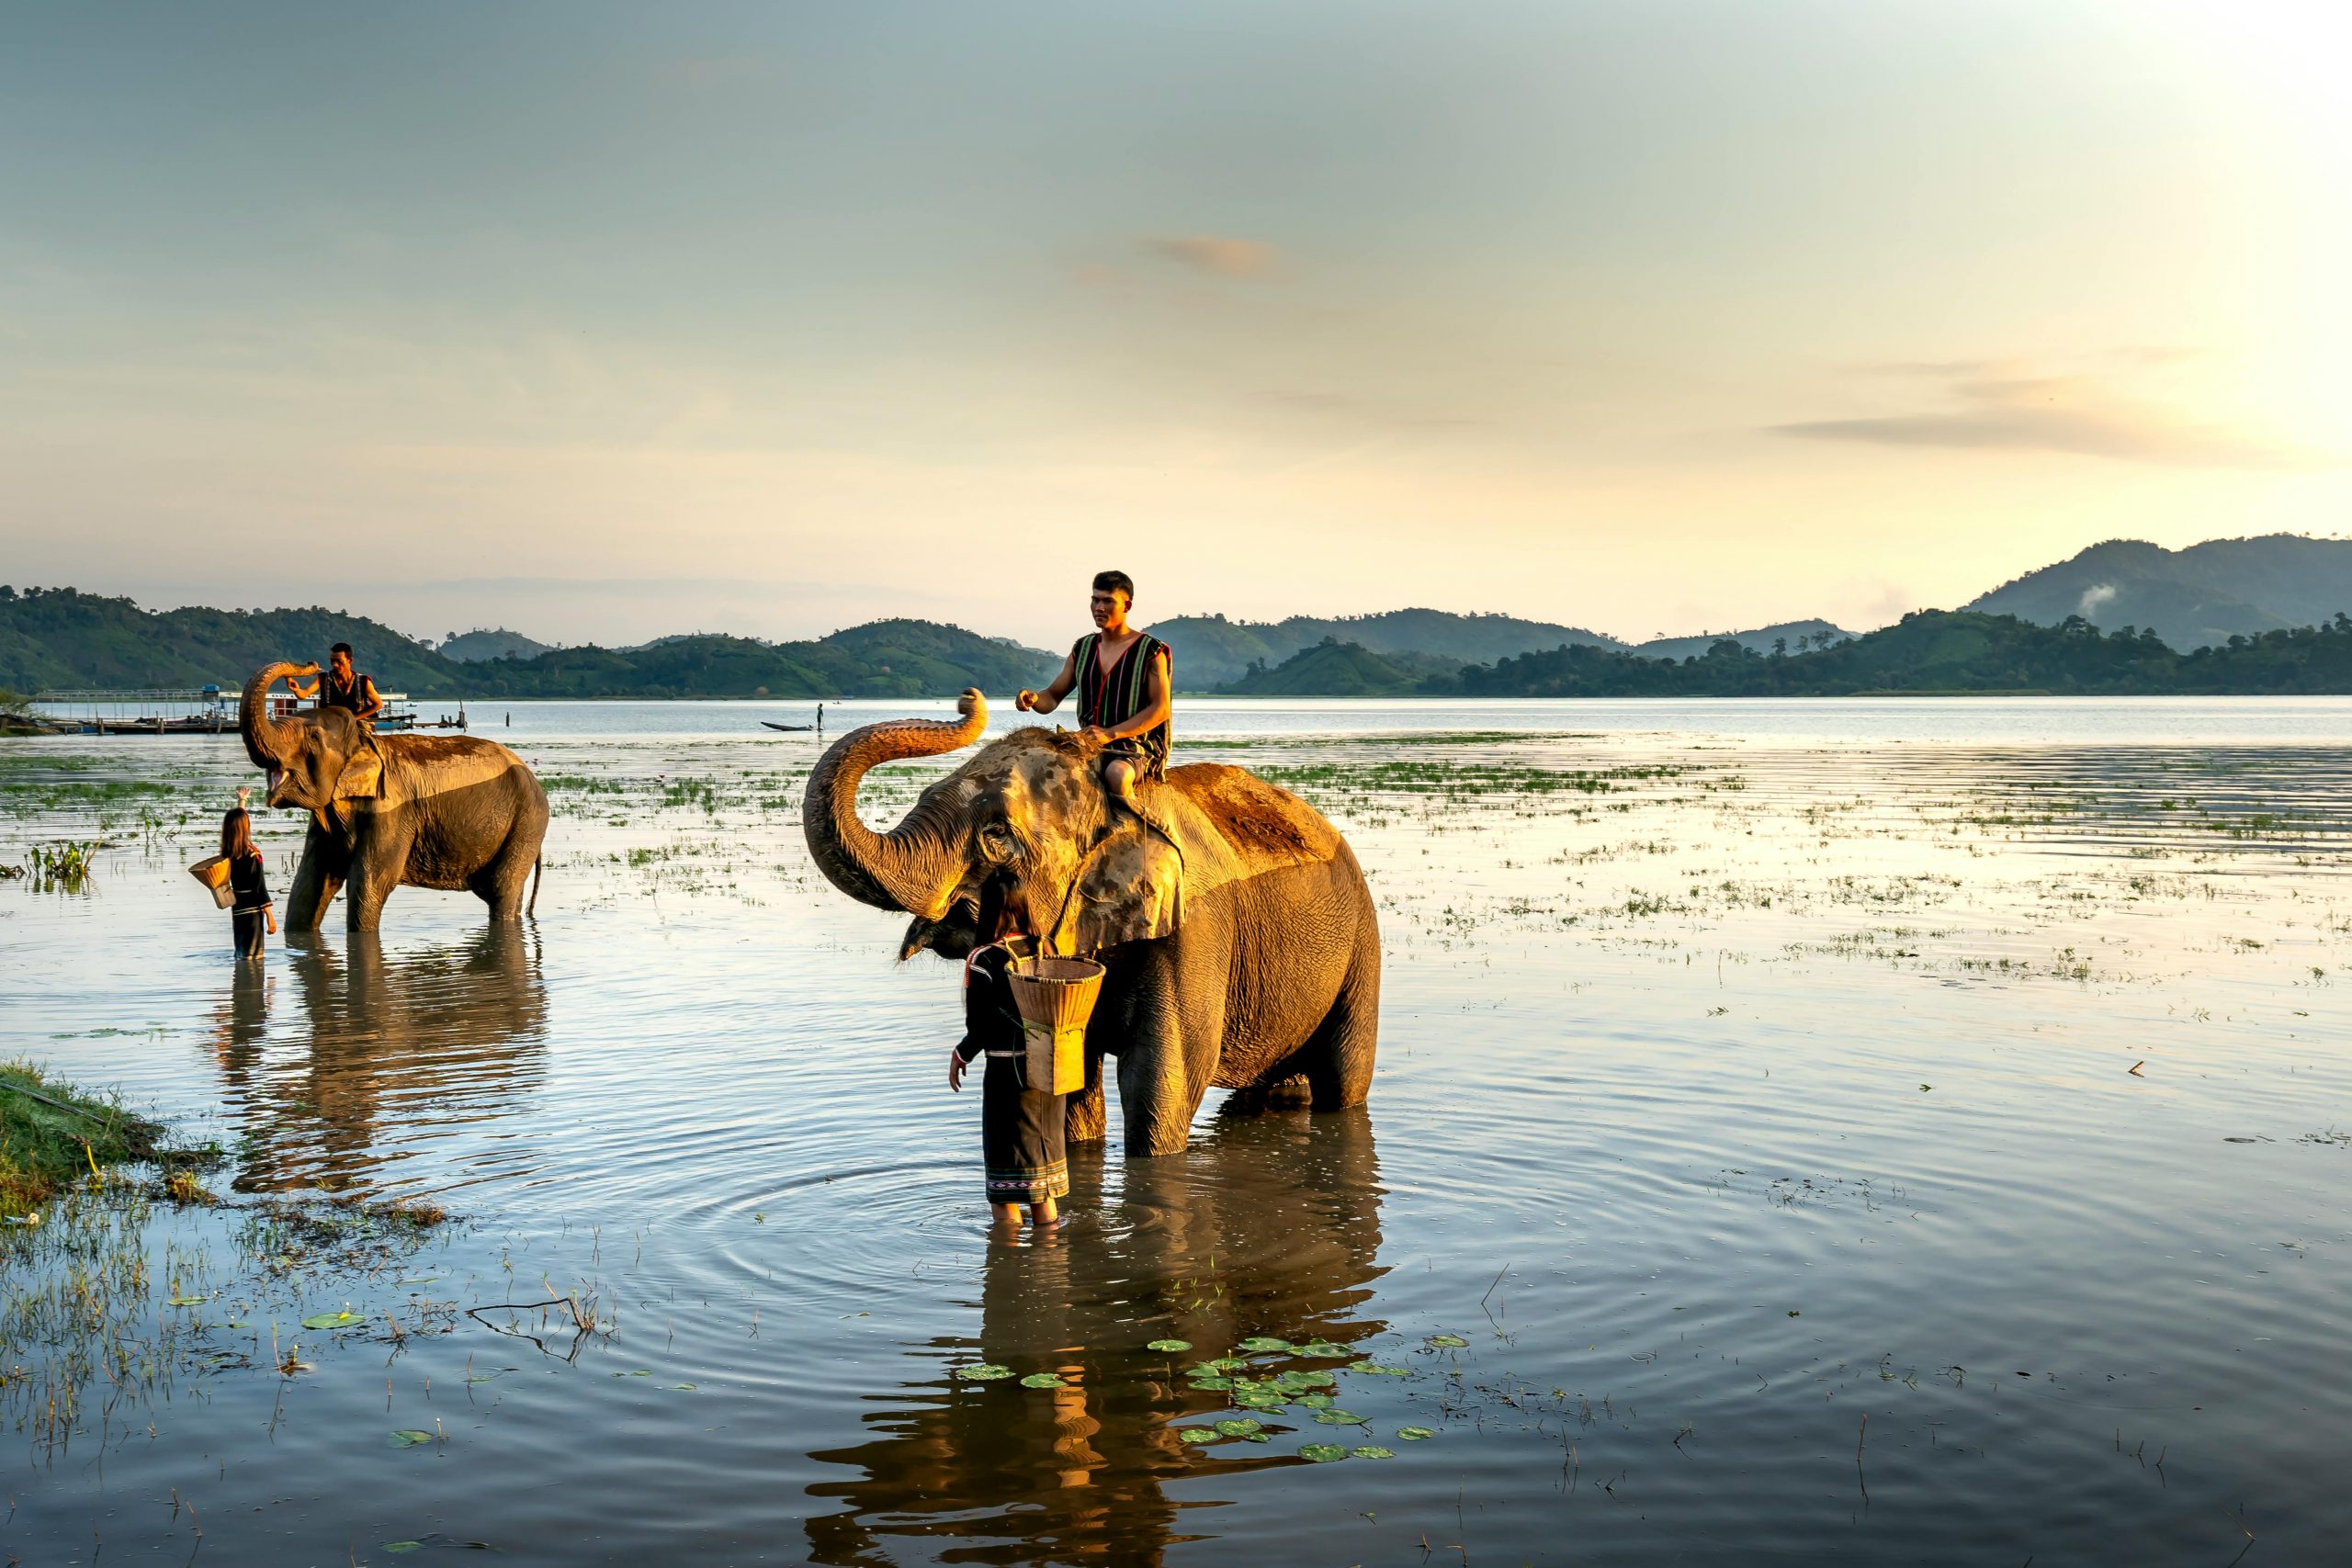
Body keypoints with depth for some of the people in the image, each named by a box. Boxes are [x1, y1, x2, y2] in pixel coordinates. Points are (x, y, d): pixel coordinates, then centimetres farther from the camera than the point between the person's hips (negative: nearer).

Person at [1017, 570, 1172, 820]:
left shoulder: (1151, 651, -1)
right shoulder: (1082, 649, 15)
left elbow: (1160, 709, -8)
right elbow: (1053, 697, 16)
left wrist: (1110, 734, -18)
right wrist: (1034, 699, -11)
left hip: (1135, 747, -5)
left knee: (1116, 774, -39)